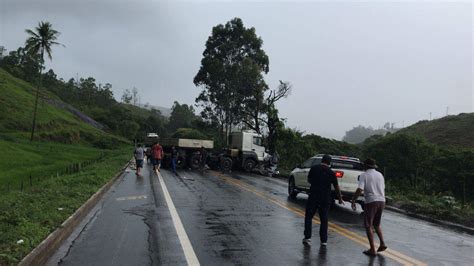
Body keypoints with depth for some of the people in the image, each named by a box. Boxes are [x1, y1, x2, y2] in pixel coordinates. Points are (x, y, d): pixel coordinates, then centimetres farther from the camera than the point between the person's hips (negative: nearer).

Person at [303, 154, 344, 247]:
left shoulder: (314, 168, -2)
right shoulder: (331, 173, -1)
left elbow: (309, 180, 11)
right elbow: (336, 187, 4)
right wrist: (340, 199, 16)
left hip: (313, 197, -1)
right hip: (325, 199, 1)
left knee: (308, 217, 8)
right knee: (324, 220, 9)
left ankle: (307, 237, 0)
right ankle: (324, 241, 12)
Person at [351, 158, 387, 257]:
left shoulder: (364, 175, -6)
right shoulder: (380, 175, 13)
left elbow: (359, 189, -16)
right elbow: (383, 189, 20)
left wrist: (353, 201, -9)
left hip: (371, 202, -6)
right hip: (381, 201, 6)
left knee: (368, 226, 2)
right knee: (376, 224, 23)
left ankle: (372, 250, 0)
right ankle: (382, 244, 15)